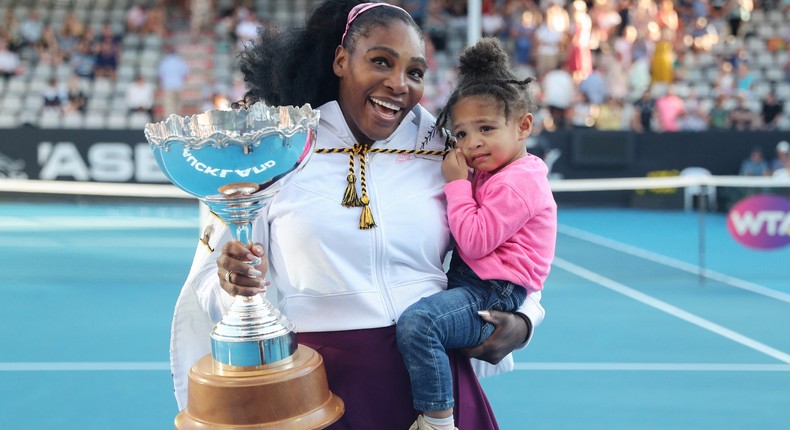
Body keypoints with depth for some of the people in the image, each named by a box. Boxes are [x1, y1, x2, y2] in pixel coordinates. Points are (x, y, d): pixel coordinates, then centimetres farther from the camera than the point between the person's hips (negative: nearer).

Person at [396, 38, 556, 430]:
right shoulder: (492, 174, 15)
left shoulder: (515, 183, -17)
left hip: (494, 295, -11)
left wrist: (457, 183, -14)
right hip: (471, 281, 11)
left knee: (416, 322, -30)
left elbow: (475, 242, -22)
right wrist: (461, 182, 10)